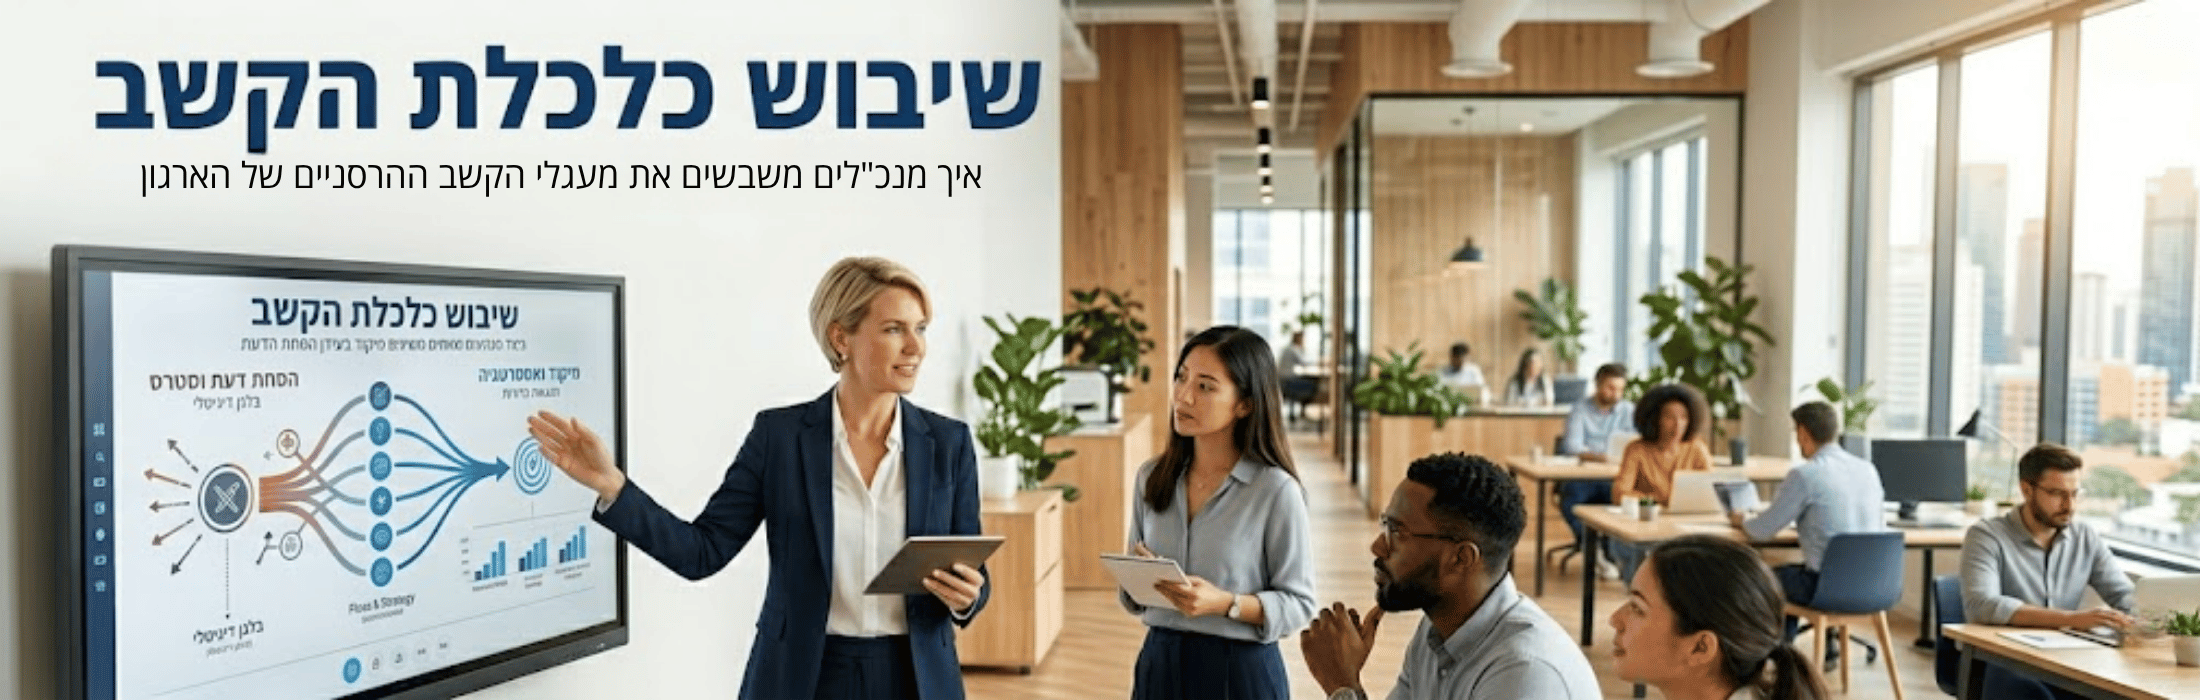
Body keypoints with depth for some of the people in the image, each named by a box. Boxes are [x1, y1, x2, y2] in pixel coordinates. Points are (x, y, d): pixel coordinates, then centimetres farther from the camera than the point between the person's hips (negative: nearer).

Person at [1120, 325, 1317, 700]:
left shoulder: (1276, 490, -15)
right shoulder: (1152, 477, 1)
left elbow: (1299, 603, -10)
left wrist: (1226, 603, -23)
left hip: (1240, 670, -4)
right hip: (1160, 664, 4)